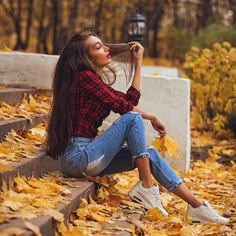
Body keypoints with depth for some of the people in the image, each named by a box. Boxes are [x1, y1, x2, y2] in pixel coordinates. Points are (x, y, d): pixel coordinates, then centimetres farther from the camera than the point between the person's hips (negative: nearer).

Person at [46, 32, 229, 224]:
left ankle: (196, 206, 0)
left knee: (150, 153, 3)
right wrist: (151, 117, 5)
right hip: (79, 157, -9)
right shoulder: (84, 77, -11)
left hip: (88, 156, 9)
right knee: (132, 118, -15)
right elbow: (122, 106, -10)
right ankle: (146, 188, -14)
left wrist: (138, 63, 13)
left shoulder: (94, 80, 18)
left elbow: (130, 99, 12)